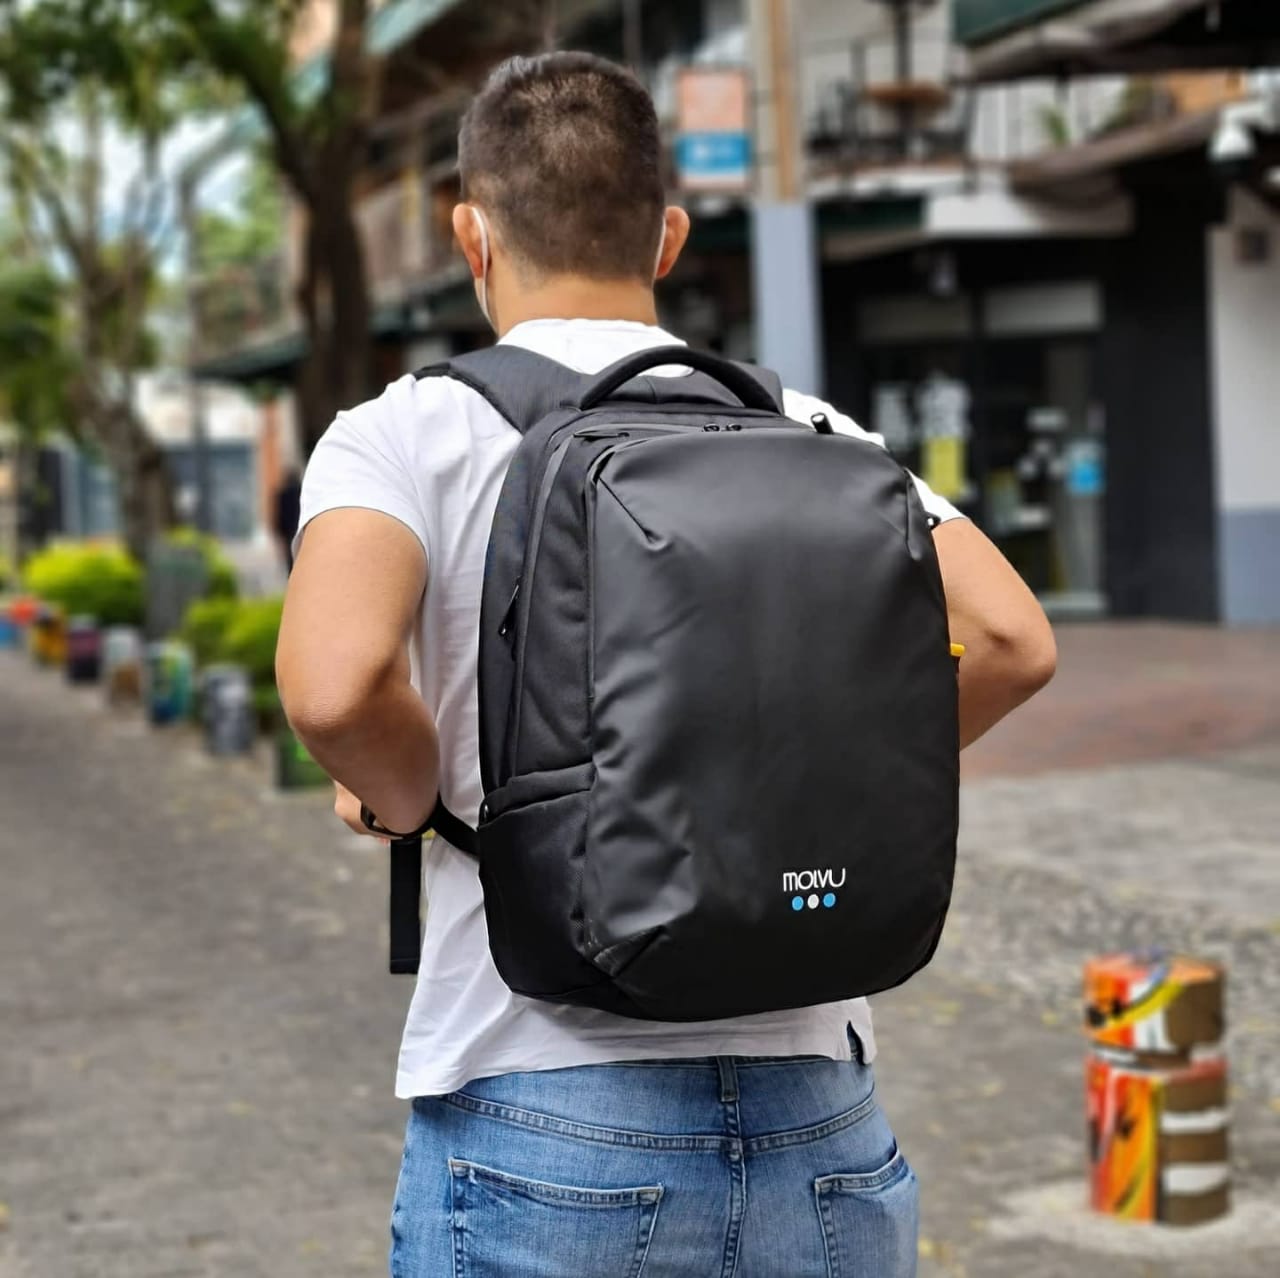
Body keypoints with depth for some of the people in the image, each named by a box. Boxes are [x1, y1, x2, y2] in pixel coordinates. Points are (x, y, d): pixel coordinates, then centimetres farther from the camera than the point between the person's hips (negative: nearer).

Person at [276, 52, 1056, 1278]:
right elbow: (1008, 639, -5)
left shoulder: (407, 432, -2)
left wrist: (410, 802, -1)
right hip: (817, 1126, 3)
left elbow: (334, 682, -21)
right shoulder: (803, 429, 7)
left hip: (544, 1140, -2)